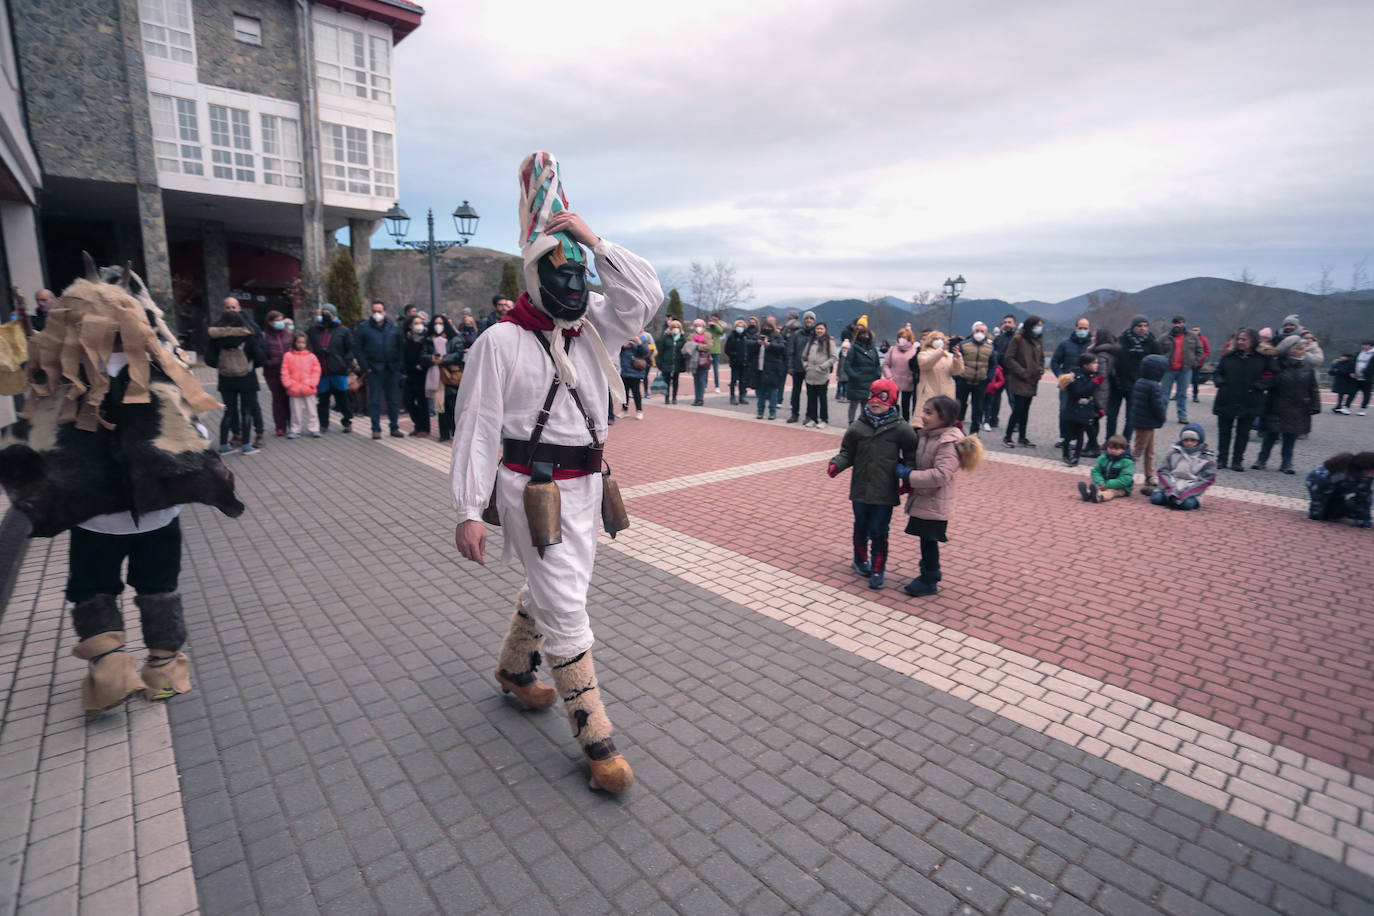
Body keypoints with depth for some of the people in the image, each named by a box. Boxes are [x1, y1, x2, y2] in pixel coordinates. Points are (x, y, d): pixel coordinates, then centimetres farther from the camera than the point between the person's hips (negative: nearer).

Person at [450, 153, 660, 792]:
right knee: (565, 609, -5)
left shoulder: (592, 323, 7)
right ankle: (596, 740, 7)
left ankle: (515, 670, 48)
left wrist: (594, 241, -11)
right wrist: (469, 511, -15)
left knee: (548, 588, 22)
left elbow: (646, 297, -7)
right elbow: (477, 426, -11)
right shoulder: (501, 340, -10)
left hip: (585, 482, 7)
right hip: (532, 487, -6)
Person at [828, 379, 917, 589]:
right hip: (860, 489, 3)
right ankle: (861, 560, 40)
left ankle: (877, 570, 16)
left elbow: (911, 456, 2)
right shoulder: (857, 427, 0)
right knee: (861, 527, 18)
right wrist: (836, 464, -11)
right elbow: (847, 453, 7)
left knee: (878, 532, 2)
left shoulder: (901, 428, -5)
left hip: (885, 492, -3)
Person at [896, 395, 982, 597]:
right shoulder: (925, 435, 5)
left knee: (929, 540, 3)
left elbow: (940, 475, -27)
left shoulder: (949, 443, -21)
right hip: (922, 499, 8)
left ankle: (929, 581, 17)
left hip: (934, 504, -8)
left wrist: (908, 475, -23)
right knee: (926, 540, 19)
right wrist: (905, 469, 5)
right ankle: (930, 573, 36)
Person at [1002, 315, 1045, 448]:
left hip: (1032, 382, 6)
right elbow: (1008, 359, -11)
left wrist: (1040, 371, 4)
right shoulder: (1018, 339, -8)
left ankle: (1022, 438, 18)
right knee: (1018, 409, -9)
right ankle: (1007, 437, 2)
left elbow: (1041, 359, 23)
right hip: (1019, 381, -6)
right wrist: (1022, 372, -14)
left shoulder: (1039, 341, 11)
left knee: (1025, 410, 11)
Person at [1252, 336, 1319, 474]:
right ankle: (1261, 460, 16)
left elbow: (1313, 388, 7)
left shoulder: (1306, 366, 4)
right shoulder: (1278, 364, -7)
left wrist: (1314, 406, 1)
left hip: (1297, 410, 3)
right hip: (1277, 408, -3)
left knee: (1291, 437, 9)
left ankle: (1286, 463, 18)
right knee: (1271, 435, 4)